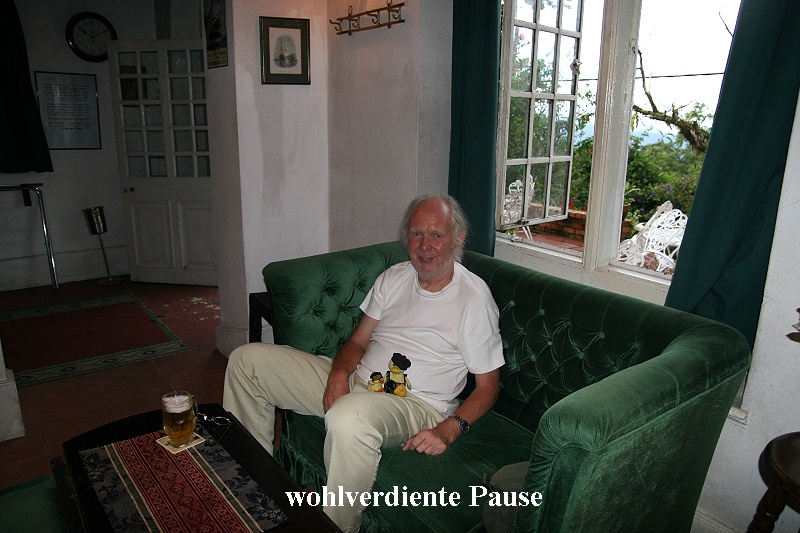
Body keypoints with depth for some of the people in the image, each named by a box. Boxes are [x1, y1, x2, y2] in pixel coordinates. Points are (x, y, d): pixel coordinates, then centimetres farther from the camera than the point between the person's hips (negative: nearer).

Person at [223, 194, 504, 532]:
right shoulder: (394, 277, 10)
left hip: (413, 403, -6)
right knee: (247, 359, 2)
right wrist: (339, 373, -10)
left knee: (348, 418, -43)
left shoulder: (474, 298, -8)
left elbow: (488, 386, -5)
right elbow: (358, 340, 12)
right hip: (356, 382, 7)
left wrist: (449, 430, -21)